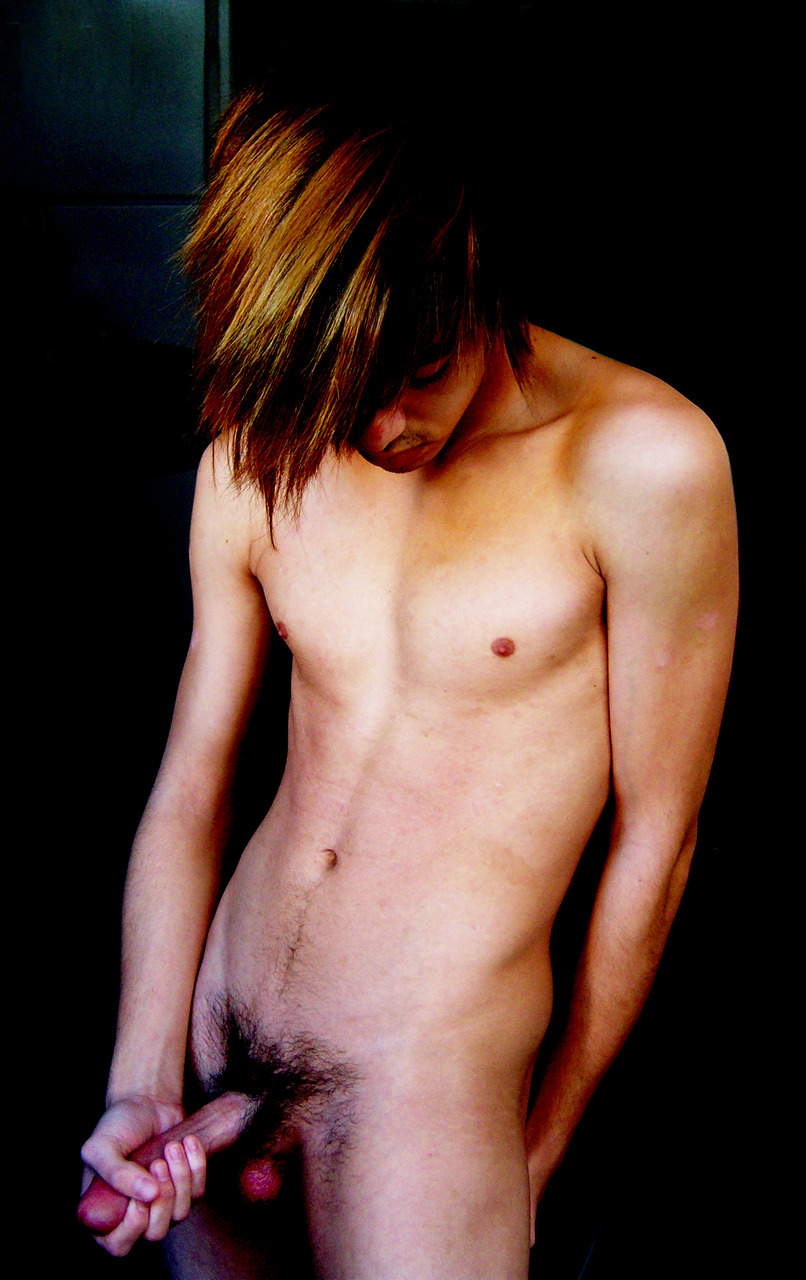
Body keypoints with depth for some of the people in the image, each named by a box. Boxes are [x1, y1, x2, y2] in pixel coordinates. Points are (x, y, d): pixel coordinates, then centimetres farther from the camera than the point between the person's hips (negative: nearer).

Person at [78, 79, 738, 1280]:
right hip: (217, 1030, 4)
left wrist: (543, 1141, 2)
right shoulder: (254, 463, -1)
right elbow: (189, 791, 4)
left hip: (430, 1083, -4)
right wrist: (141, 1084, -3)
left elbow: (655, 837, -8)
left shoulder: (646, 462, -15)